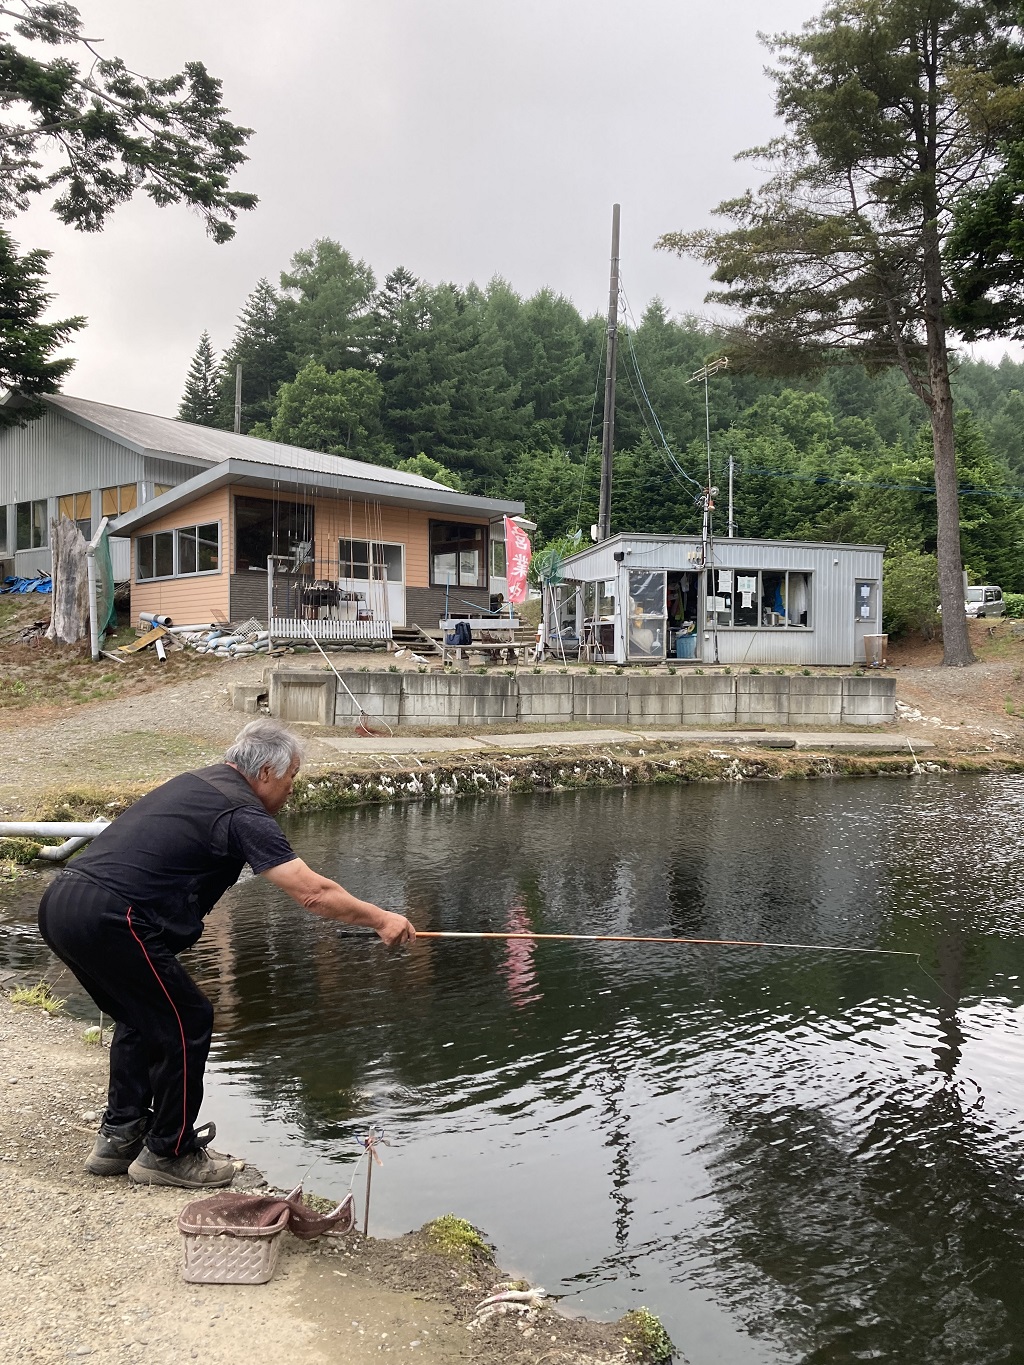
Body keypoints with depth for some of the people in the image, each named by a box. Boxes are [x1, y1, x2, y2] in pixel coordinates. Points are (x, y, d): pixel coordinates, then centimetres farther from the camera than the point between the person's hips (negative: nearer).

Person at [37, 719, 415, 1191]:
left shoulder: (193, 782, 20)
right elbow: (312, 891, -12)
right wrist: (380, 919, -2)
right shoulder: (242, 812, -7)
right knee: (186, 1023, 4)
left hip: (58, 902, 10)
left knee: (140, 1018, 24)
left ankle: (119, 1137, 31)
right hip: (108, 917, -10)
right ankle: (167, 1153, 17)